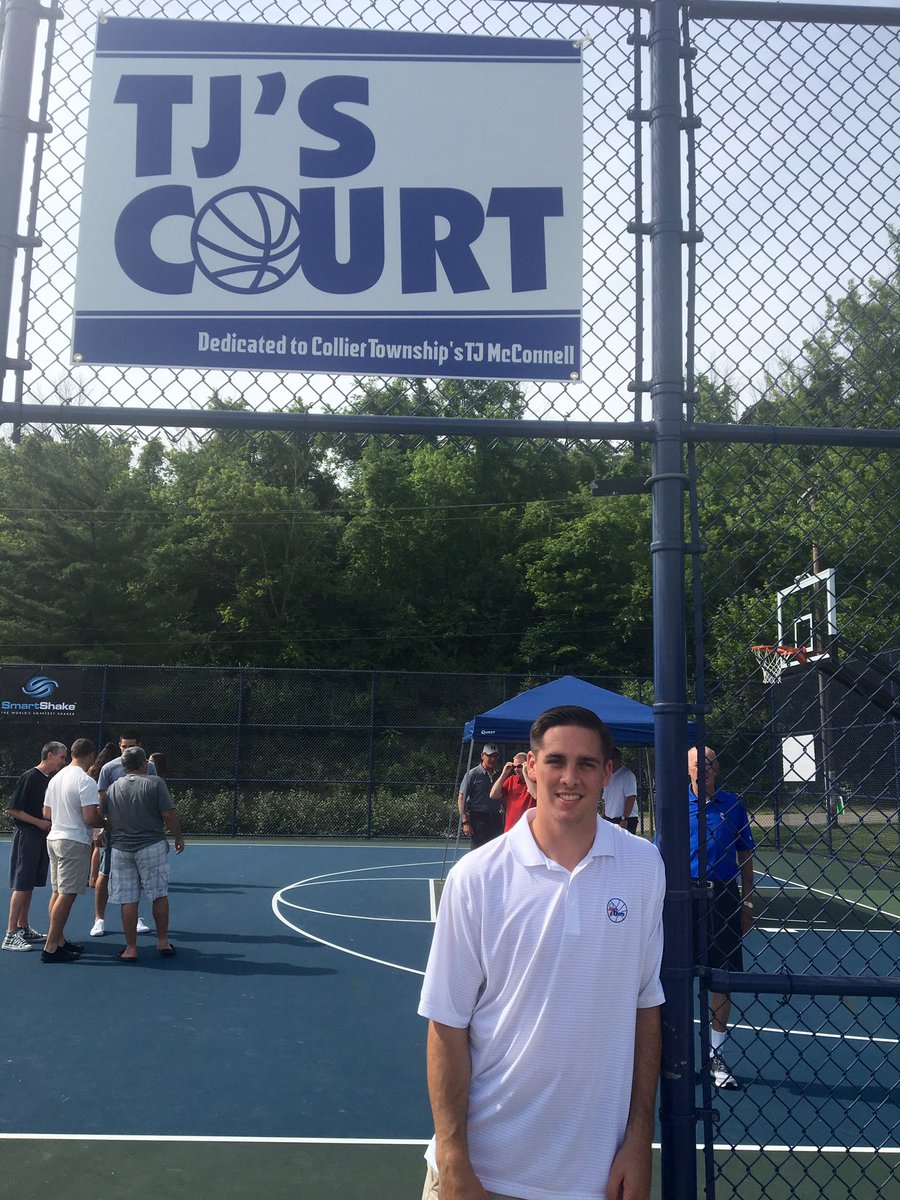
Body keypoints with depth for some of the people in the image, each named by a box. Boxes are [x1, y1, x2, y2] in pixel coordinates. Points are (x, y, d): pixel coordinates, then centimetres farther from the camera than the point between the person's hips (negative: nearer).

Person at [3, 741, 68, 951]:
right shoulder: (29, 778, -13)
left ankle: (23, 928, 21)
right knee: (21, 885, -7)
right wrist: (39, 822, -17)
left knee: (29, 885, 13)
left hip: (42, 837, 8)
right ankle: (10, 935, -4)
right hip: (26, 837, -8)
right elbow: (11, 810, -15)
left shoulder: (52, 779, 11)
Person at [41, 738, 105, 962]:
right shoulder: (86, 781, -15)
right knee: (67, 894, -6)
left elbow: (47, 814, 16)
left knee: (58, 892, 14)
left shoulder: (56, 777, 10)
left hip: (54, 838, 9)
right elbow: (90, 818, -20)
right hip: (75, 841, -9)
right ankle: (51, 948, -5)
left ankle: (59, 940, 22)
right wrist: (106, 823, -2)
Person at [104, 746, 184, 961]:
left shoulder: (113, 788, 7)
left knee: (128, 901, 6)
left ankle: (131, 949, 11)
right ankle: (163, 942, 17)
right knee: (159, 896, 10)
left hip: (121, 849, 3)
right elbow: (168, 815, -9)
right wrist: (178, 837, 4)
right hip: (151, 847, -3)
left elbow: (108, 821, 16)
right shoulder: (155, 783, -6)